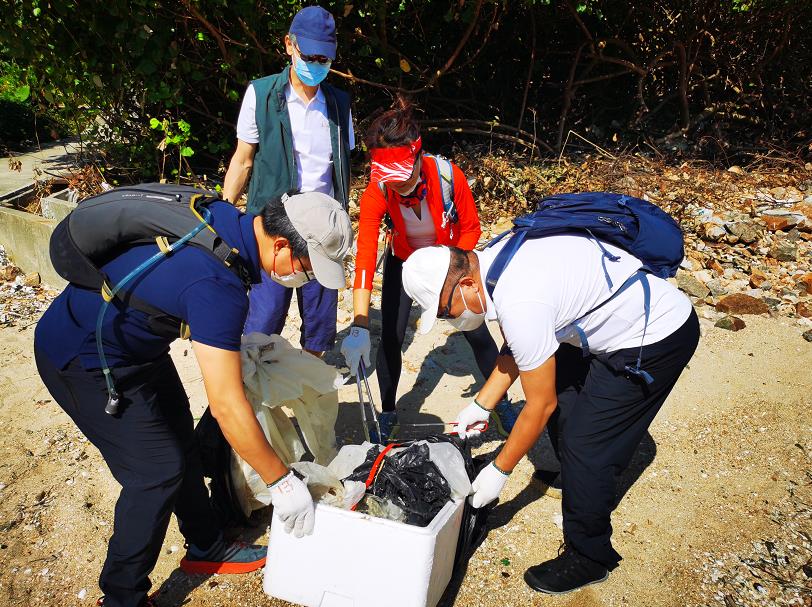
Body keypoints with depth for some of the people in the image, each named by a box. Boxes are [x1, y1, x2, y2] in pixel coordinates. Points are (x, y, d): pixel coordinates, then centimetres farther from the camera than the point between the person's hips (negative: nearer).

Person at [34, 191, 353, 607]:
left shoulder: (225, 217, -9)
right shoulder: (219, 287, -36)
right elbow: (227, 406, -33)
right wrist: (281, 482, -21)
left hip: (134, 342, 9)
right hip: (84, 361, -9)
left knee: (179, 439, 15)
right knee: (158, 470, -5)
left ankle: (206, 548, 33)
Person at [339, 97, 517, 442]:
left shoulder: (449, 176, -32)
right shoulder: (376, 193, -31)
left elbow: (471, 228, -16)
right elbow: (365, 257, -40)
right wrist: (359, 327, -49)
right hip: (403, 262, 1)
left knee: (476, 332, 1)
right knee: (390, 338, -5)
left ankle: (502, 404, 24)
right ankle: (388, 414, 18)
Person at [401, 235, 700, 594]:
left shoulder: (519, 305, -33)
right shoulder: (491, 261, -4)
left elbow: (540, 406, -20)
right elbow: (515, 350, 10)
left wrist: (498, 471, -9)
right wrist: (481, 405, 9)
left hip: (657, 337, -10)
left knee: (586, 448, -6)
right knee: (562, 393, 21)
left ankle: (589, 559, 16)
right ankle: (577, 479, 47)